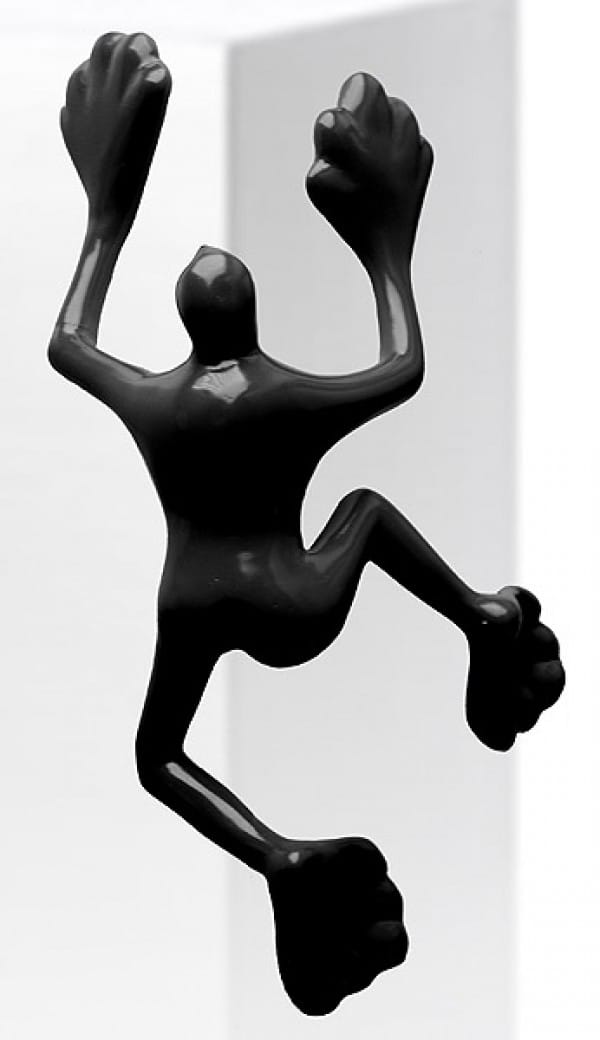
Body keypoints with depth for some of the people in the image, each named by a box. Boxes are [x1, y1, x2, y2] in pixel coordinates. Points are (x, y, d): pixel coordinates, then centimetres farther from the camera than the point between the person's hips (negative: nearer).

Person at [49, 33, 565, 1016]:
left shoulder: (146, 402, -5)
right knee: (369, 506, 29)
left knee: (157, 758, 24)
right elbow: (408, 367, 7)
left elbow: (64, 342, 15)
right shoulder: (304, 400, -11)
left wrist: (108, 222, 21)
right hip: (293, 619, 0)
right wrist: (385, 252, 15)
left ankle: (281, 856, -4)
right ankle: (489, 621, 16)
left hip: (191, 614, 0)